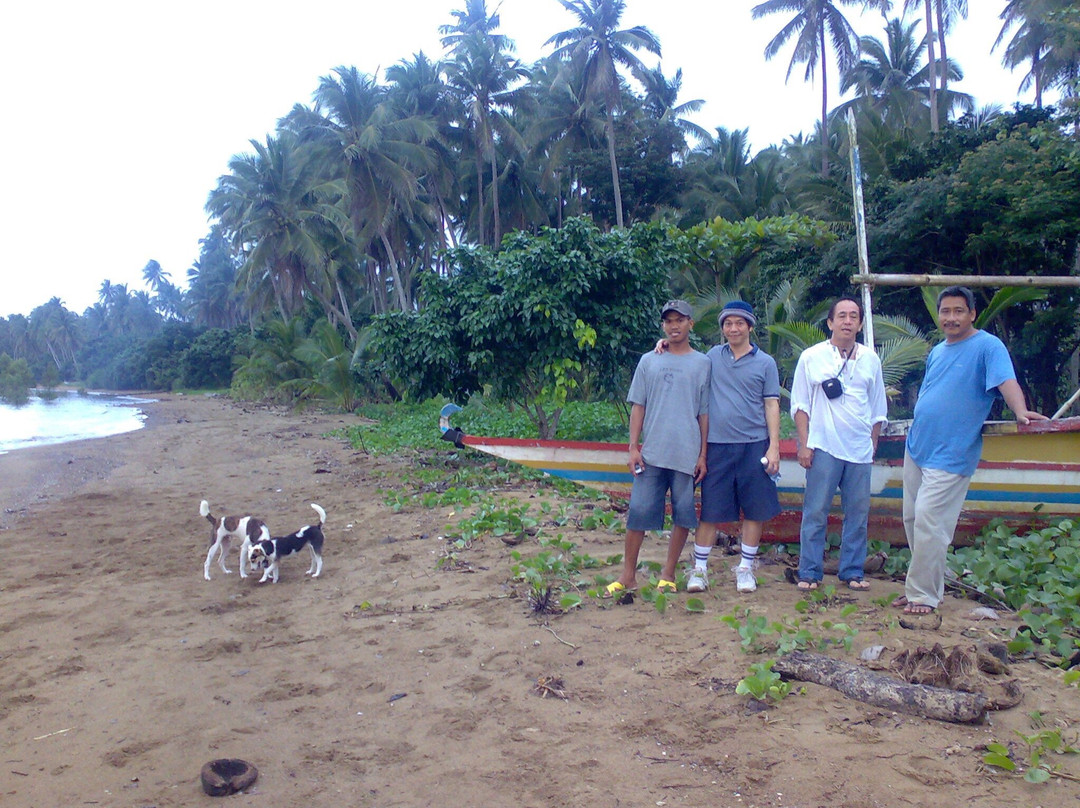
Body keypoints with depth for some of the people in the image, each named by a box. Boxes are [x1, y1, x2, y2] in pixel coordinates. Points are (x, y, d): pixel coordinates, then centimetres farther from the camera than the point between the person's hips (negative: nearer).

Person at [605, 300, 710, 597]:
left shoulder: (702, 363, 7)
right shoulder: (648, 361, 9)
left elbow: (704, 413, 6)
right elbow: (638, 406, 8)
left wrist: (702, 455, 2)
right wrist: (634, 447, 0)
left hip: (687, 455, 0)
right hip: (651, 452, 0)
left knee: (683, 515, 5)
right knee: (638, 511, 0)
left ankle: (668, 574, 18)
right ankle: (628, 575, 10)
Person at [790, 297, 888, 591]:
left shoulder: (870, 359, 10)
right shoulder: (811, 357, 1)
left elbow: (878, 409, 17)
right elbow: (800, 404, 1)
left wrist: (873, 445, 14)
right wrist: (804, 444, -5)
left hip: (860, 450, 3)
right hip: (824, 447, -3)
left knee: (858, 513, 7)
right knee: (815, 512, -1)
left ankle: (852, 572, 19)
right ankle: (809, 573, 8)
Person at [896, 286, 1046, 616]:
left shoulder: (988, 346, -8)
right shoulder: (937, 351, 16)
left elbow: (1007, 381, -22)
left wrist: (1020, 412, -39)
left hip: (950, 455, -8)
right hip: (917, 448, 8)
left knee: (928, 522, -12)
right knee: (912, 519, 11)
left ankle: (923, 595, 0)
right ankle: (923, 585, 26)